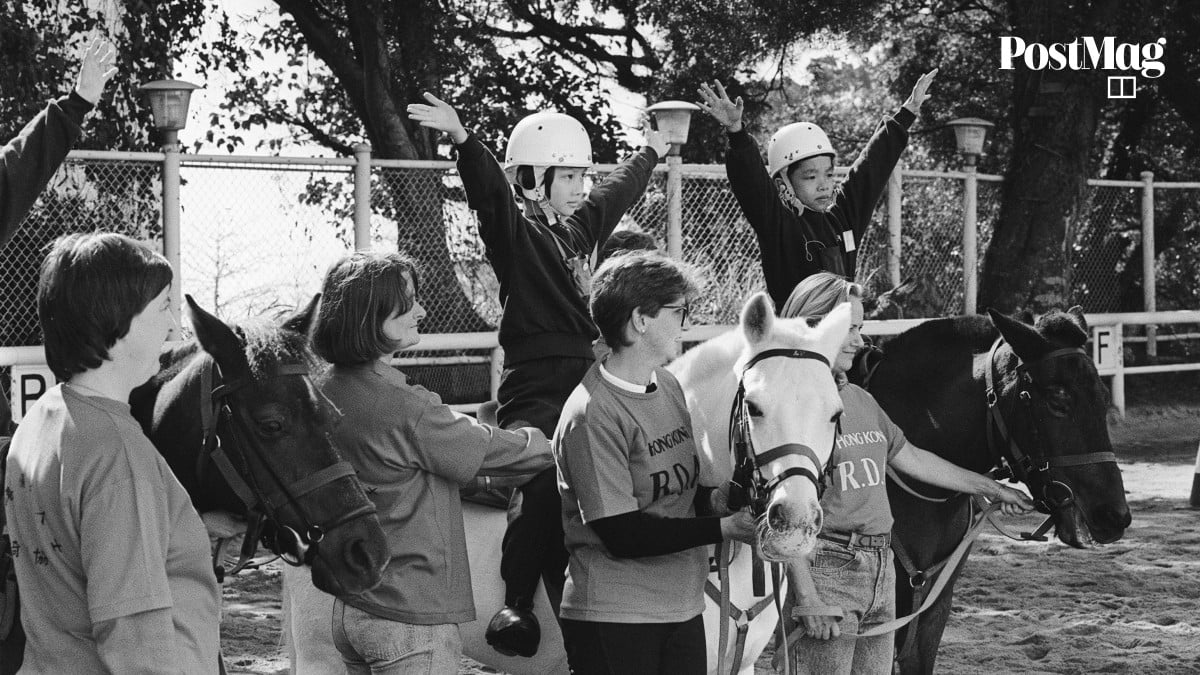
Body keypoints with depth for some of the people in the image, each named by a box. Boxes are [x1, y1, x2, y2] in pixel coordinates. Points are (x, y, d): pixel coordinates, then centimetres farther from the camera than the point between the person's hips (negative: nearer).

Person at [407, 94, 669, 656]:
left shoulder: (582, 227, 19)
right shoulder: (516, 233, -3)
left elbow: (619, 190, 37)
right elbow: (490, 191, -22)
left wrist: (651, 151, 54)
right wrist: (463, 140, -40)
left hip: (583, 377, 7)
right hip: (534, 389, -7)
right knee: (542, 483, -25)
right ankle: (517, 605, -19)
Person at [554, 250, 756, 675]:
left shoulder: (669, 386, 9)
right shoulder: (592, 415, -19)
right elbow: (623, 535, -21)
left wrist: (715, 499, -2)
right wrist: (723, 528, -19)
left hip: (684, 607, 8)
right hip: (614, 620, -8)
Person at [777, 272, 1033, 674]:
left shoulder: (860, 400, 13)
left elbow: (911, 459, 25)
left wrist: (988, 487, 30)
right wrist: (807, 597, -22)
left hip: (881, 568, 8)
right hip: (825, 569, -8)